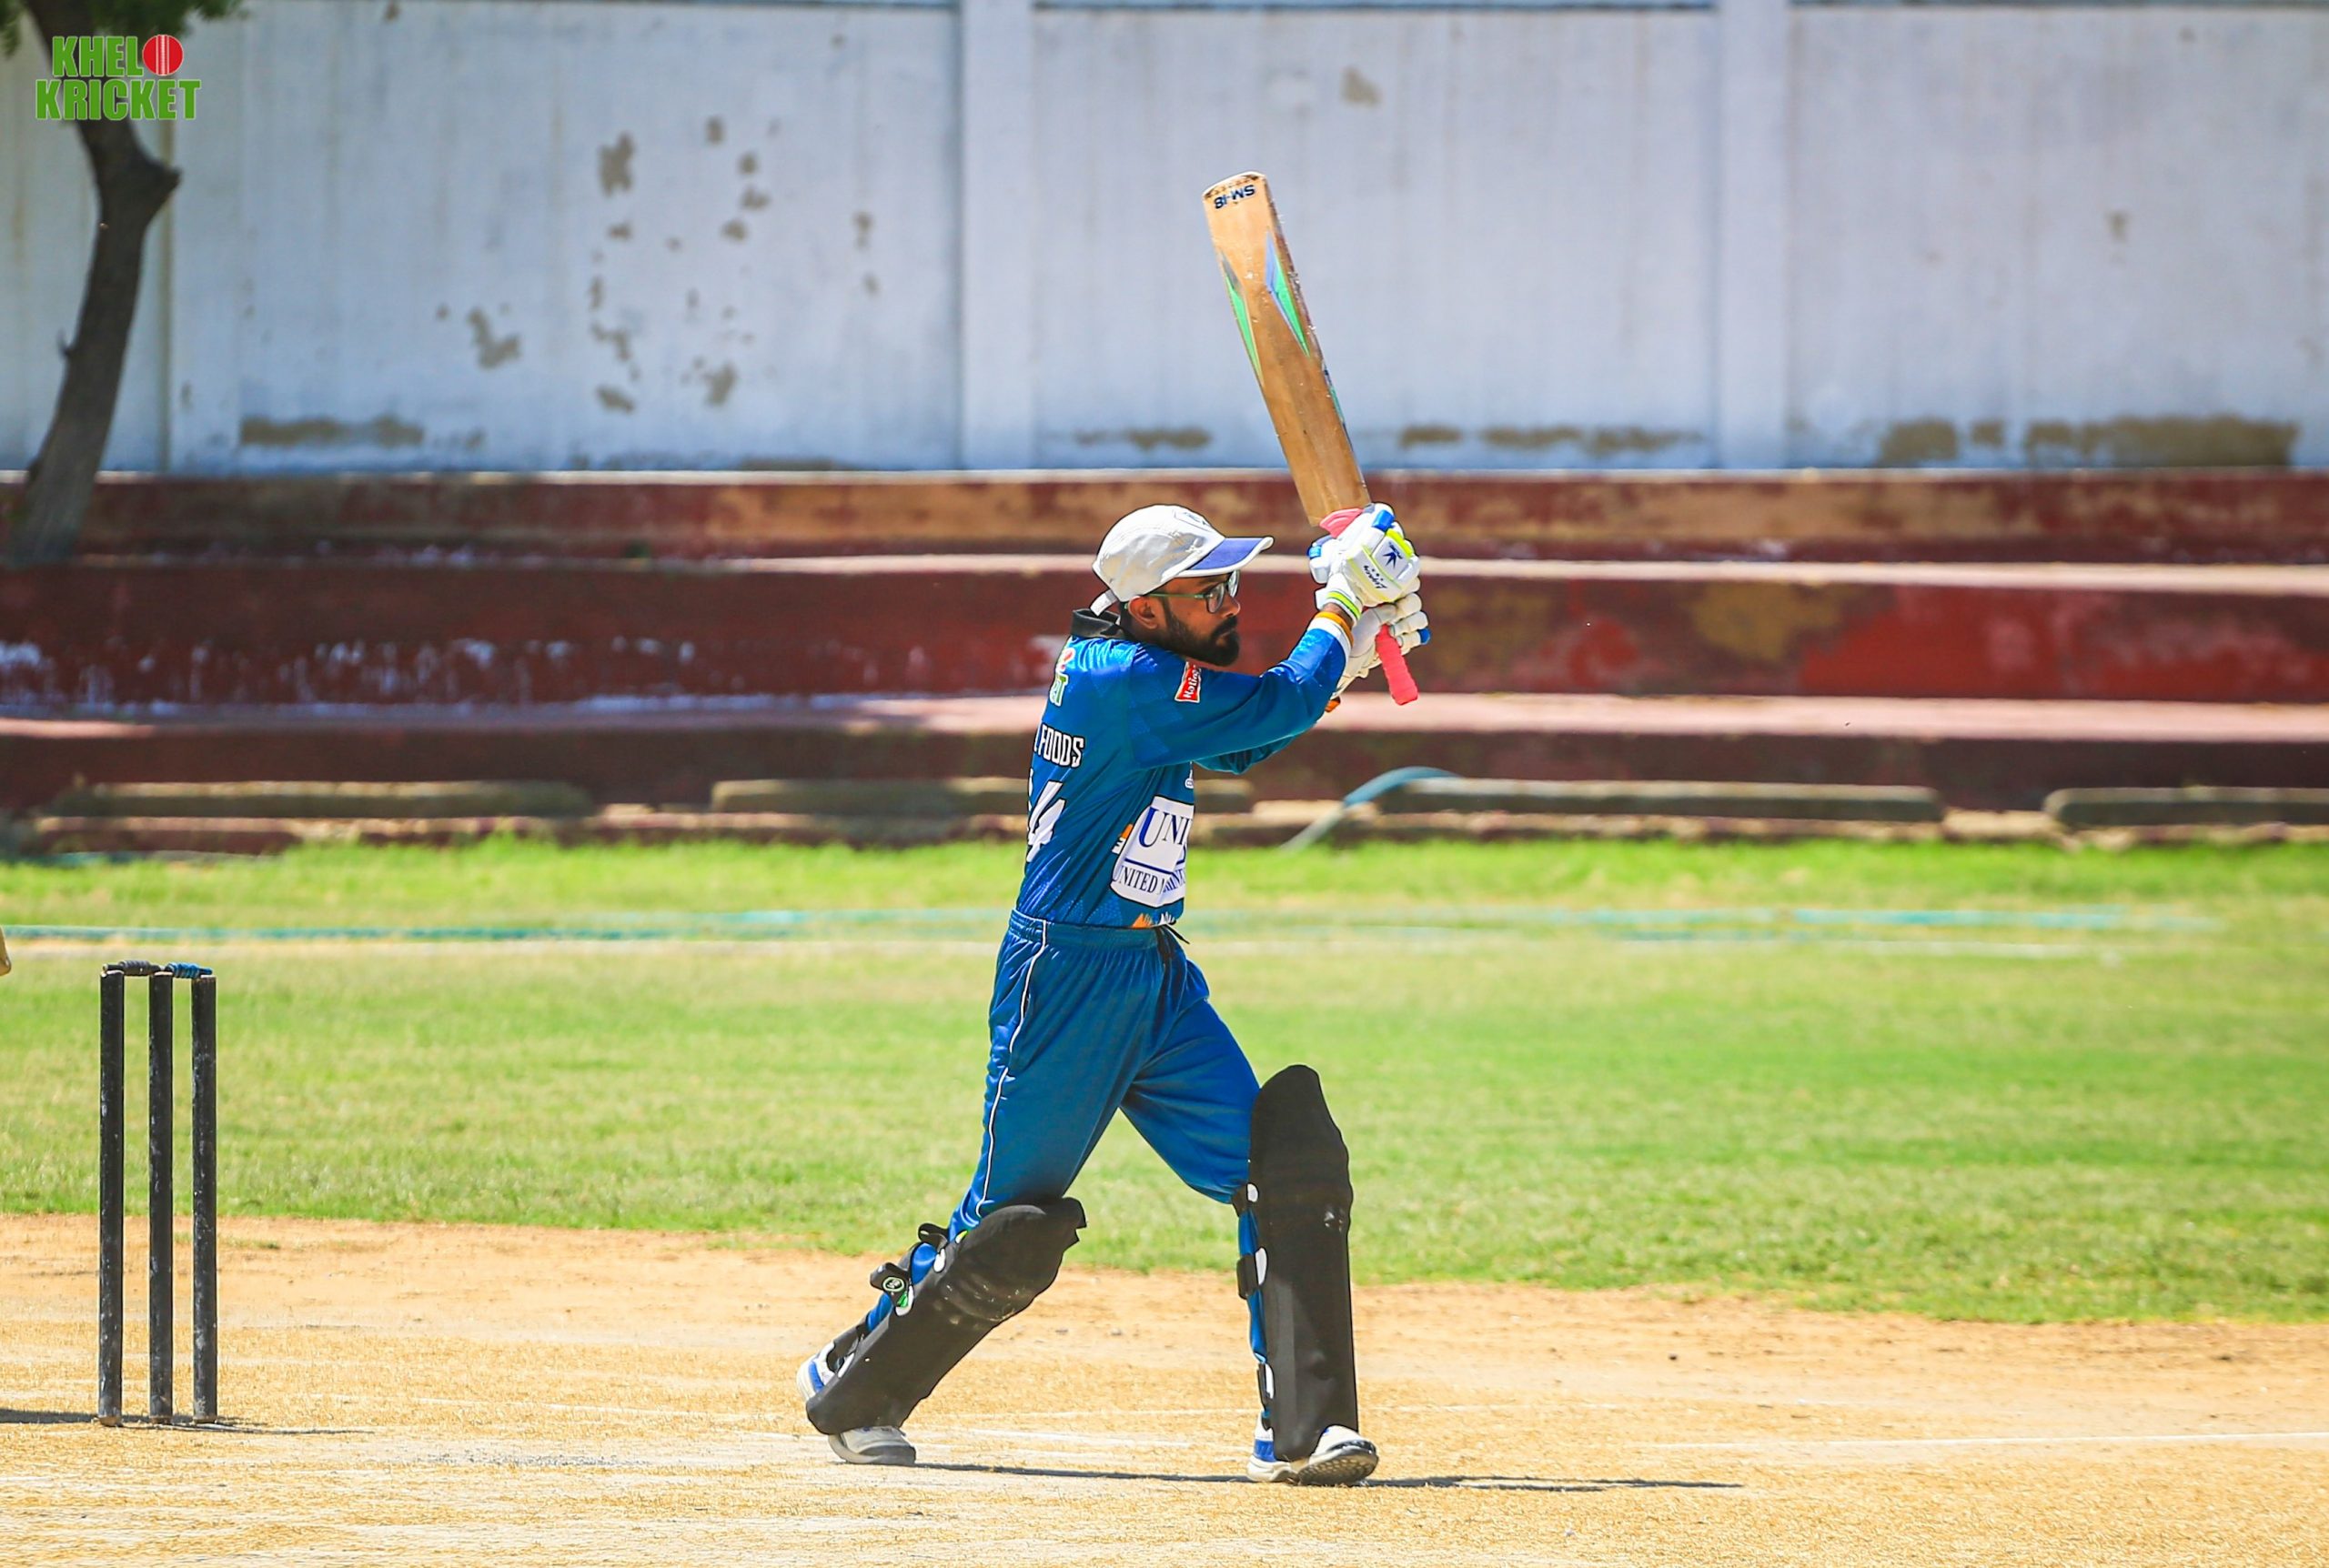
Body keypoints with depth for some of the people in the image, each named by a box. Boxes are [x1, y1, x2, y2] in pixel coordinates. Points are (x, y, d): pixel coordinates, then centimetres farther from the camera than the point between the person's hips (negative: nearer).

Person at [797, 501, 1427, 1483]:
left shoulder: (1137, 673, 9)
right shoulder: (1123, 680, -19)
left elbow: (1241, 742, 23)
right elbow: (1279, 708, -21)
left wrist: (1347, 657, 11)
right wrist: (1341, 610, -6)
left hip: (1155, 982, 9)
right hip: (1066, 986, -9)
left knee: (1288, 1168, -6)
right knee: (1008, 1227, 1)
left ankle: (1301, 1430, -8)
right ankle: (852, 1390, 23)